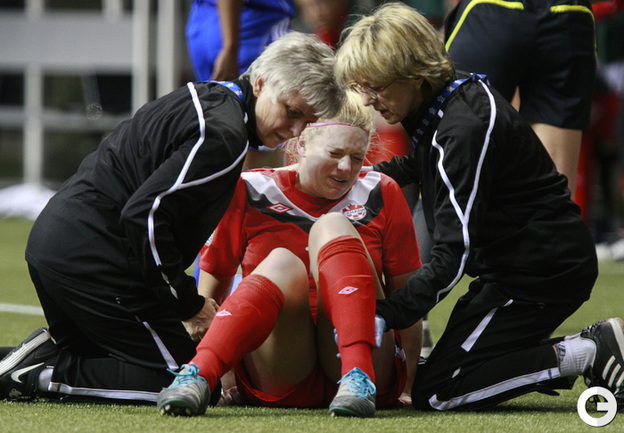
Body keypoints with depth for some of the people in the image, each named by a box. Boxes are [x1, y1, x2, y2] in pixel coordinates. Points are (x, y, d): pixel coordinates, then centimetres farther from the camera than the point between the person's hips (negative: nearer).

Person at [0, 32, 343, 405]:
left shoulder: (206, 98, 15)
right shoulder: (223, 135, -17)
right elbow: (145, 212, -25)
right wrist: (188, 303, -14)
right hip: (92, 258, -10)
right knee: (180, 380, -8)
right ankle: (44, 376, -14)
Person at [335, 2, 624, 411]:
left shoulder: (464, 128, -23)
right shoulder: (442, 104, 6)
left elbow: (452, 255, -25)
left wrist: (385, 316, -27)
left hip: (542, 270, -10)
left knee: (435, 392, -10)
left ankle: (587, 354, -11)